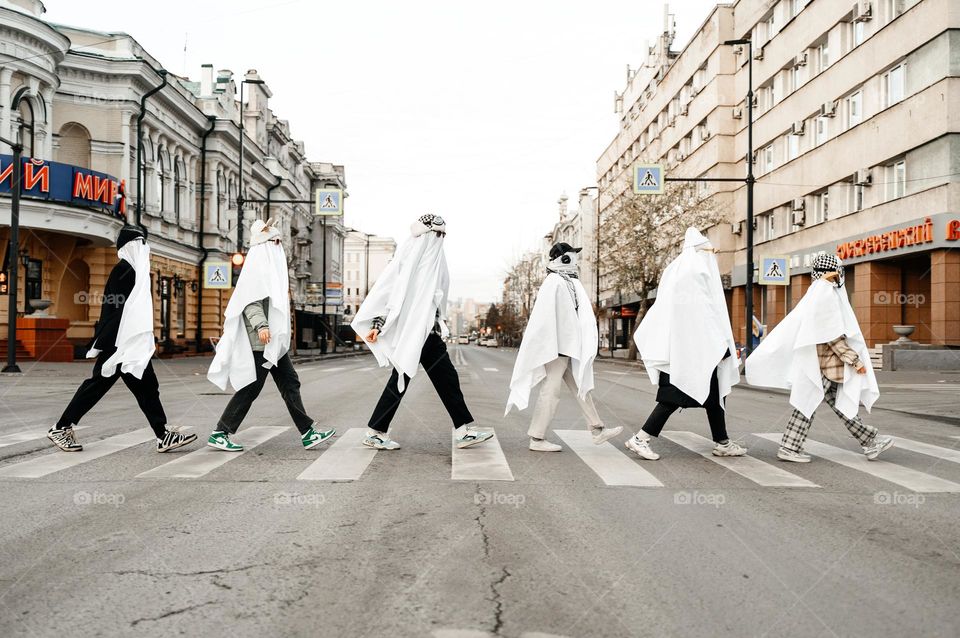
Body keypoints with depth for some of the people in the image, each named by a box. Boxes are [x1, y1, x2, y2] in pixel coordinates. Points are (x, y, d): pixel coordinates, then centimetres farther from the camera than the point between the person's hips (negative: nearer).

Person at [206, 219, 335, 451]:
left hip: (274, 340, 10)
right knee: (251, 387, -3)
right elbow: (250, 300, -19)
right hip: (261, 340, -10)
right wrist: (261, 325, -30)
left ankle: (307, 432, 6)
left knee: (290, 383, 5)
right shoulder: (257, 263, -8)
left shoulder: (270, 265, 20)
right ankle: (220, 433, 8)